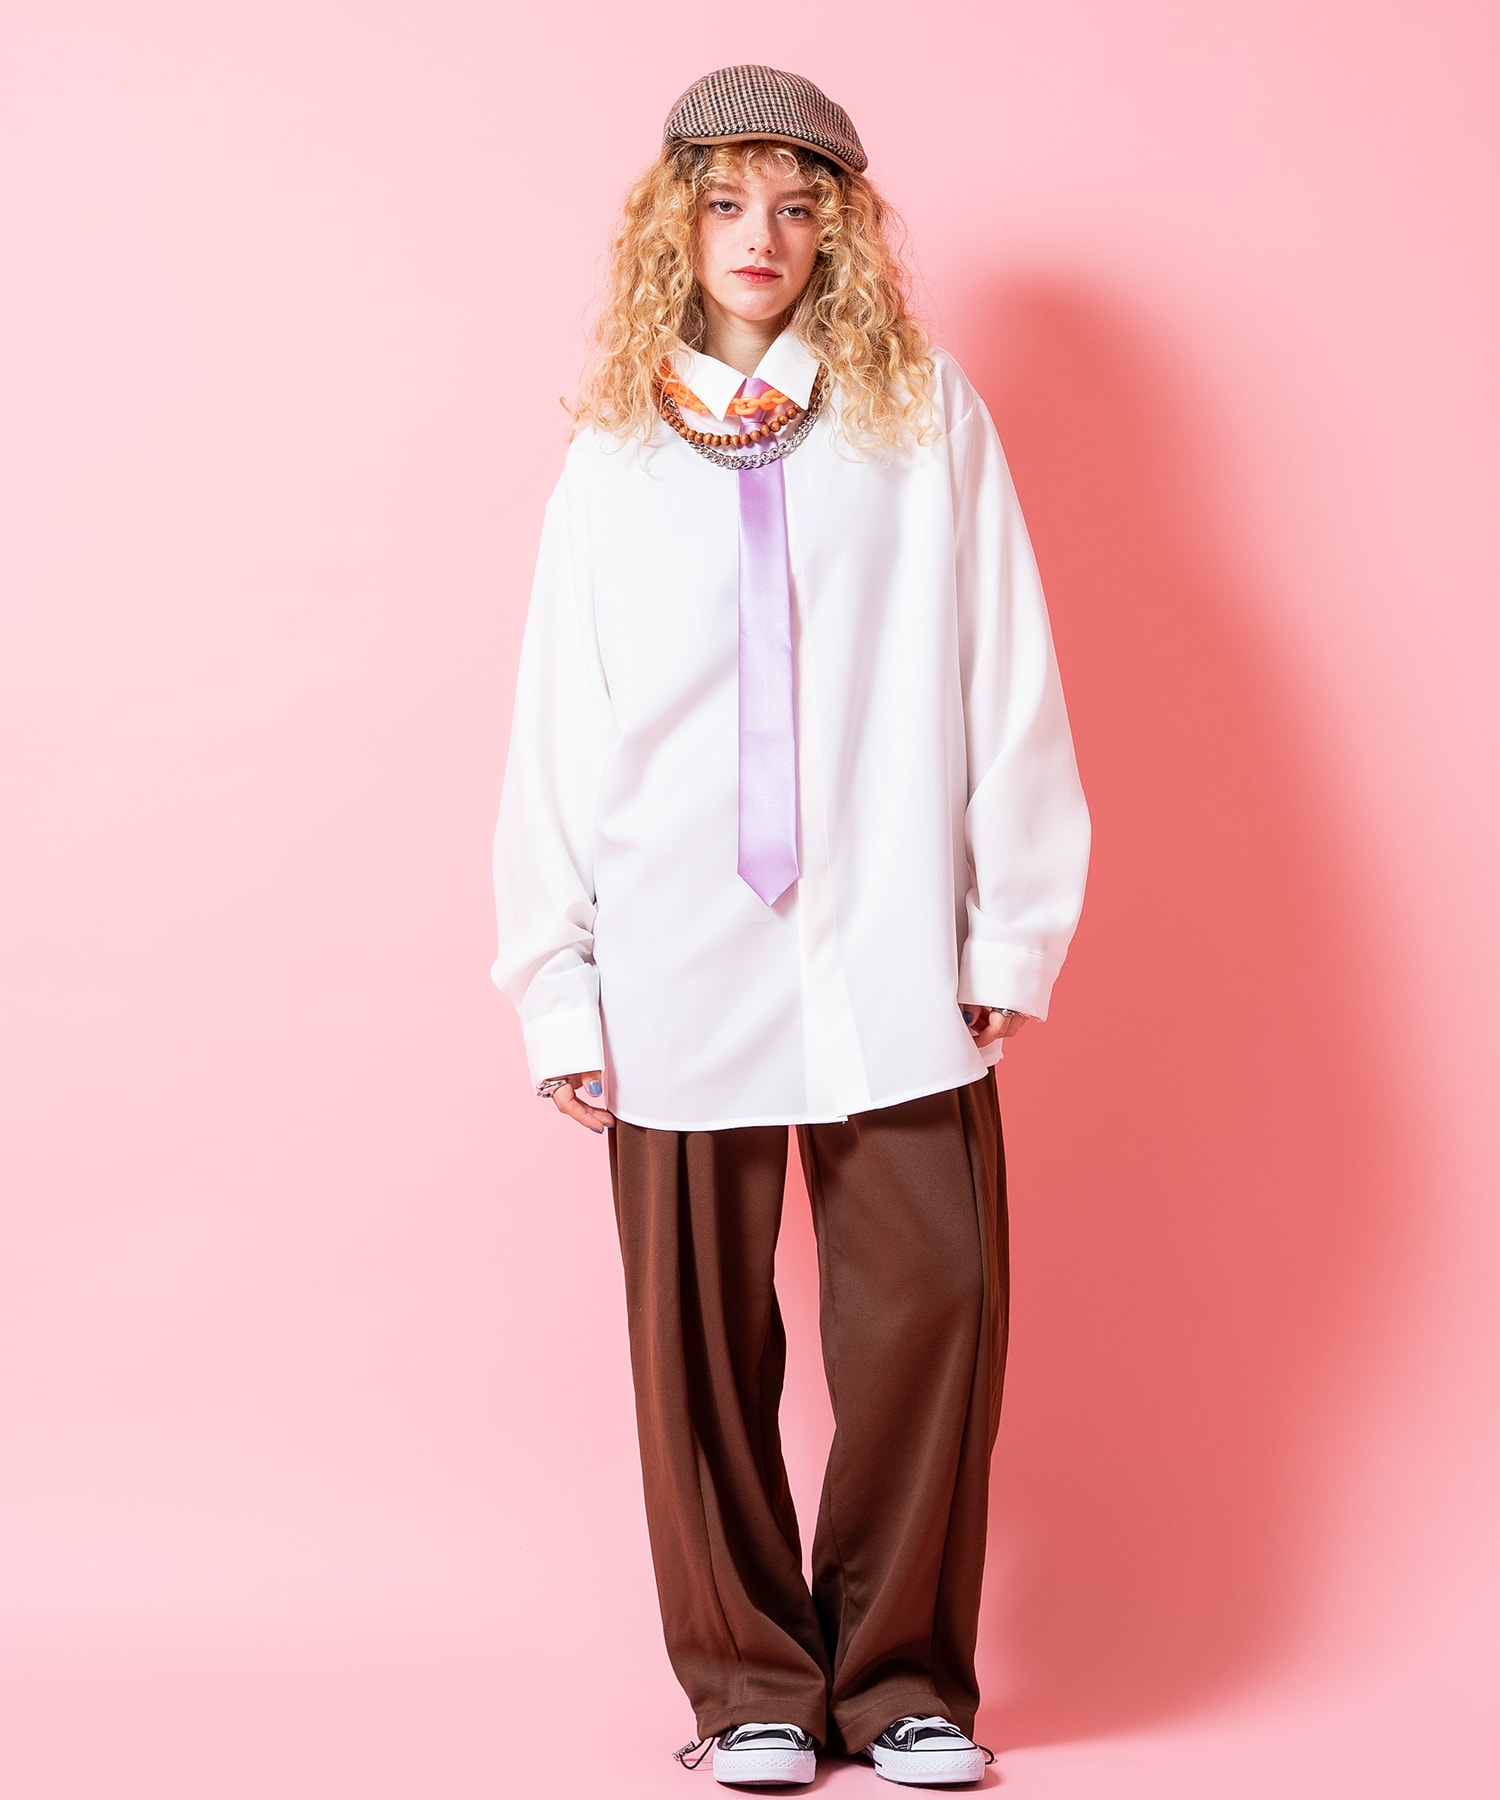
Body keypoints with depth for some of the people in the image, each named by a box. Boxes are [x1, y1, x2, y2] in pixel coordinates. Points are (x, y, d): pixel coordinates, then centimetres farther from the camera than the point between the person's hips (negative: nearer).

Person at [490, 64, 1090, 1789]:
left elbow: (1005, 684, 5)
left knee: (932, 1304, -1)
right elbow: (556, 727, 8)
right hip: (681, 970, 1)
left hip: (893, 960, 0)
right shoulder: (613, 460, 9)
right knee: (702, 1335, 3)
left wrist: (1014, 924, 1)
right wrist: (556, 987, 5)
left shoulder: (927, 418, 6)